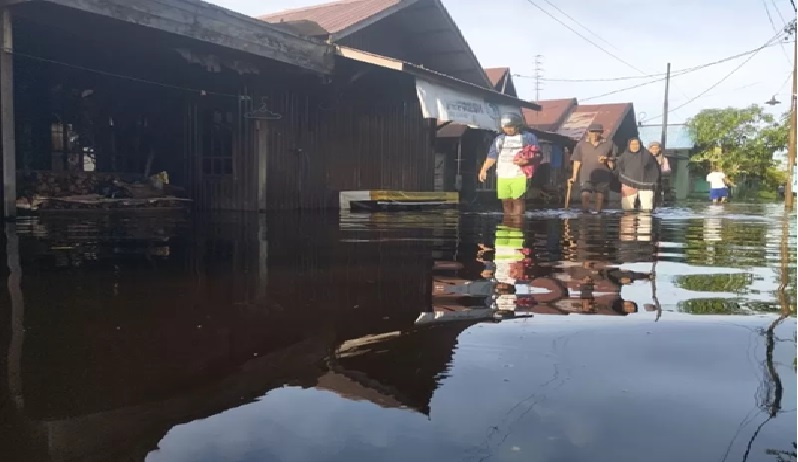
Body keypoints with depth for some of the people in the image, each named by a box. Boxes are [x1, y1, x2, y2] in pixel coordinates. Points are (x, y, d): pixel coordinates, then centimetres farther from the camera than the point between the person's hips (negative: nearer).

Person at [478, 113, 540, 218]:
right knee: (506, 202, 6)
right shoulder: (499, 139, 17)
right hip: (502, 176, 4)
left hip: (519, 176, -4)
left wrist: (526, 161, -17)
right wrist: (484, 169, 2)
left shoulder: (528, 137, 5)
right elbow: (492, 156, 16)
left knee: (517, 201, -9)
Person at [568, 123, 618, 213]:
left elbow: (614, 159, 12)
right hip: (586, 176, -1)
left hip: (603, 177, 1)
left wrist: (606, 160, -10)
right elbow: (577, 162, 8)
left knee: (600, 198, 4)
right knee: (585, 195, -17)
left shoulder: (608, 144, 6)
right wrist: (574, 177, 2)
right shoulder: (581, 145, 7)